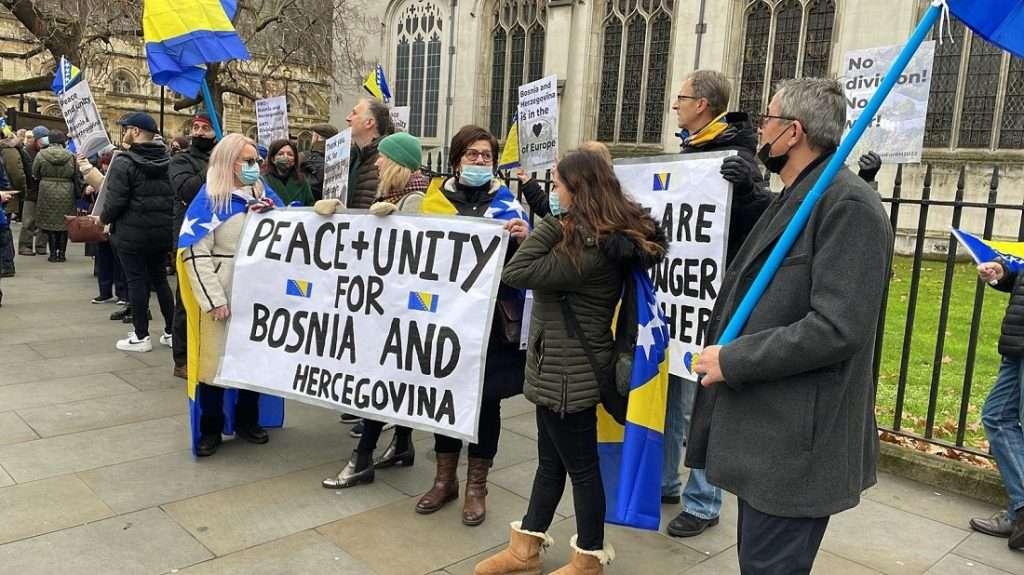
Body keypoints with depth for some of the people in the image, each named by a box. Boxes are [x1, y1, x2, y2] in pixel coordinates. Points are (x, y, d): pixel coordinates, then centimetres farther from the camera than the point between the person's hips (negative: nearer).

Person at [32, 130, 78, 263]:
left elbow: (35, 174, 4)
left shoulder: (41, 155, -4)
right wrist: (78, 193, 13)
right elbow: (77, 178, 3)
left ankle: (53, 253, 9)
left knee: (49, 222, 8)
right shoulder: (71, 156, -3)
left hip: (47, 193, 0)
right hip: (66, 195, 1)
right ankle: (62, 252, 11)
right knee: (63, 224, 9)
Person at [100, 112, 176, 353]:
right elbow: (174, 195, 9)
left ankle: (141, 337, 11)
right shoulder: (167, 160, 5)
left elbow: (115, 200, -16)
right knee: (160, 278, 16)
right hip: (162, 232, 6)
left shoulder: (124, 162, -14)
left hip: (132, 233, -6)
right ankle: (171, 332, 20)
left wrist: (103, 218, 1)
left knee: (136, 281, 3)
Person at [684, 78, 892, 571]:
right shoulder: (796, 198, 16)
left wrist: (733, 360, -19)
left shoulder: (848, 204, -16)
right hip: (766, 428, 10)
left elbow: (837, 327, -24)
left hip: (794, 442, -10)